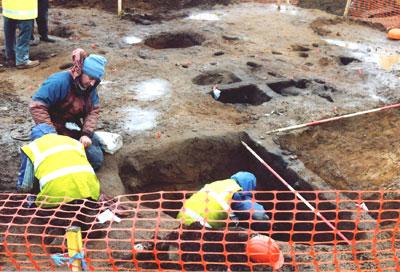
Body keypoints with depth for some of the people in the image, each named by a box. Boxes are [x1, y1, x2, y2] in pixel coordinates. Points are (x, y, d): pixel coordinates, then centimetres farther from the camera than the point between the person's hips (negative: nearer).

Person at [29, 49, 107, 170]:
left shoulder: (89, 87, -4)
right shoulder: (59, 82, -26)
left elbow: (93, 111, -5)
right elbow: (36, 105, -28)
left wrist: (87, 134, -20)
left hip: (75, 129, 7)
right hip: (56, 130, -7)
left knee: (96, 160, 4)